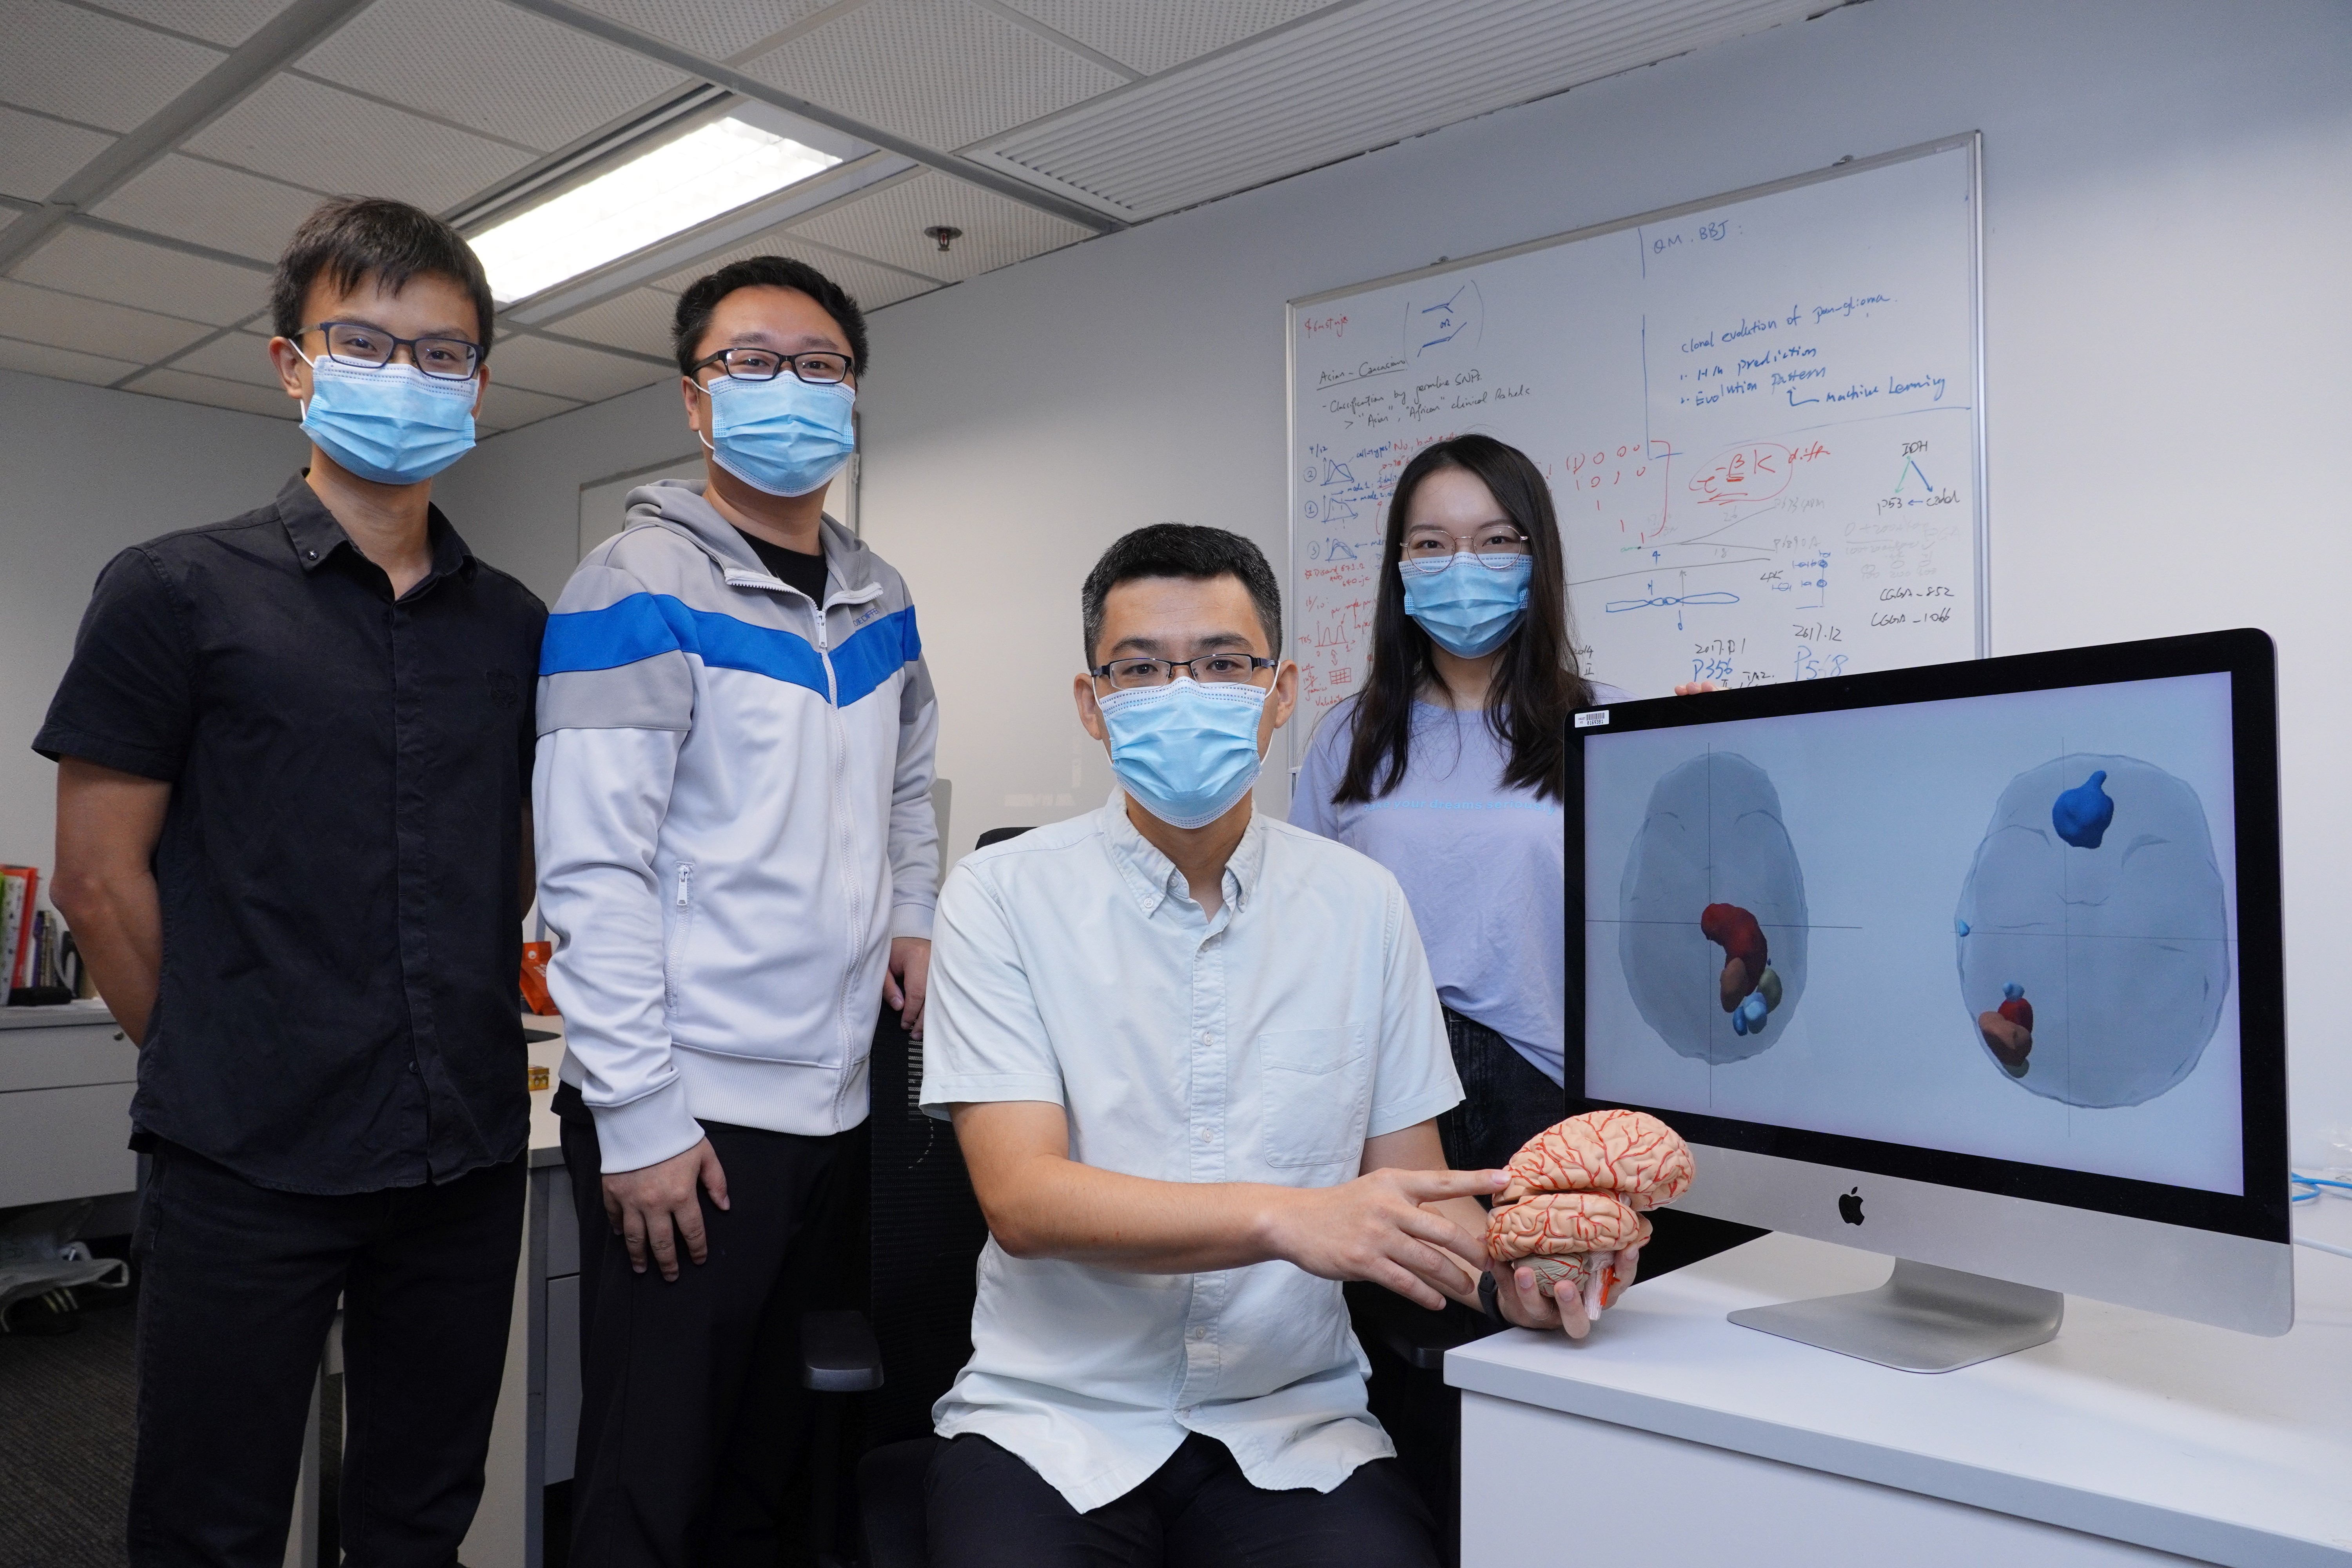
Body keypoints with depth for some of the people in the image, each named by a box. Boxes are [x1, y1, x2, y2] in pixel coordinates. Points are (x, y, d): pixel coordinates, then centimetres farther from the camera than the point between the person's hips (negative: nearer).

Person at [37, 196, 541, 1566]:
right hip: (249, 1164, -3)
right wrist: (216, 1069, 2)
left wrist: (453, 1034, 10)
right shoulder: (179, 594, -3)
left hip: (467, 1153, 4)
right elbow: (102, 875, -2)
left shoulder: (515, 626, 8)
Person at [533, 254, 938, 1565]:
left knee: (767, 1458, 19)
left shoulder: (878, 598, 11)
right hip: (689, 1112, -6)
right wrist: (637, 1120, -18)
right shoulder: (642, 588, -10)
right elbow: (594, 873, -15)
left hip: (833, 1100, 7)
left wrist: (912, 917, 10)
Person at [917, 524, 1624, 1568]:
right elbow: (1023, 1197, -14)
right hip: (1055, 1420, -1)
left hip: (1294, 1424, 2)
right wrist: (1287, 1219, -26)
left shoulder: (1362, 904, 4)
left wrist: (1497, 1260, -15)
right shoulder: (1004, 896, -4)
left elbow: (1405, 1182, 6)